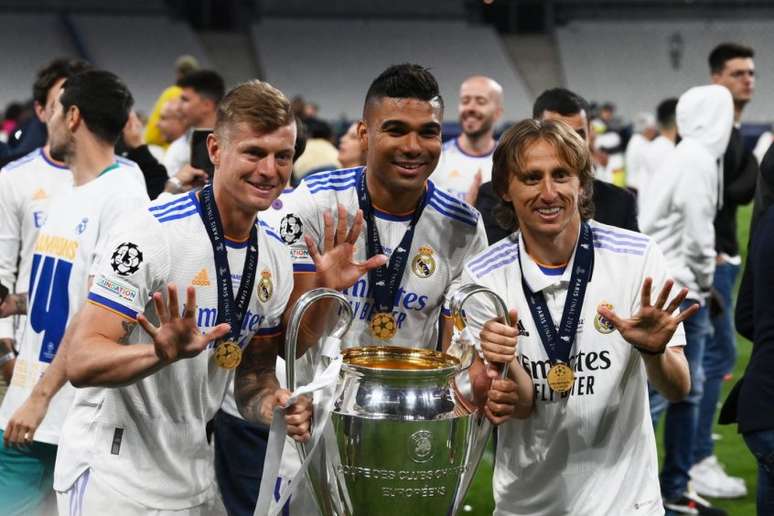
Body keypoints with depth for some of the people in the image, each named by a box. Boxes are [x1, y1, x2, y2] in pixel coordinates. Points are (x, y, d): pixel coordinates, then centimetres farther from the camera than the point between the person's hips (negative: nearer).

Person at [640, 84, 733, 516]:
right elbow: (697, 236, -17)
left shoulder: (695, 157, 13)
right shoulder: (696, 161, -16)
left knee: (688, 391, 13)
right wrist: (706, 282, -2)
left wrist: (701, 286, 6)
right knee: (657, 393, -7)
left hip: (685, 293, 10)